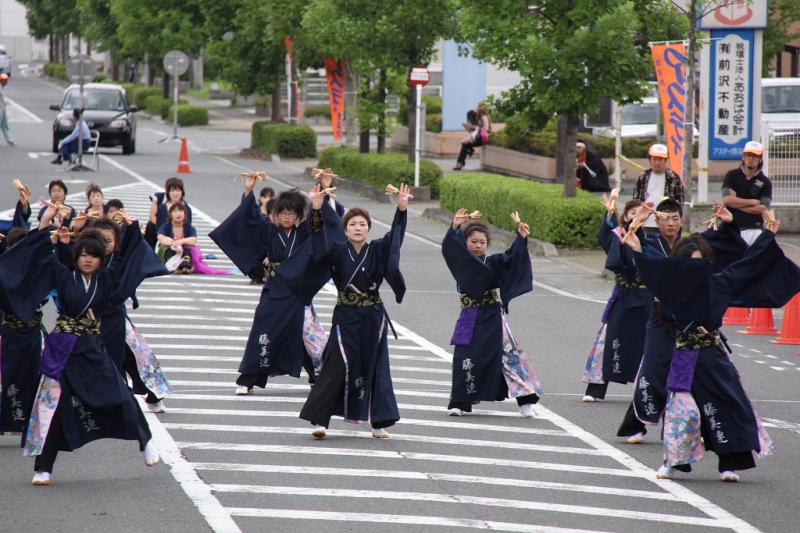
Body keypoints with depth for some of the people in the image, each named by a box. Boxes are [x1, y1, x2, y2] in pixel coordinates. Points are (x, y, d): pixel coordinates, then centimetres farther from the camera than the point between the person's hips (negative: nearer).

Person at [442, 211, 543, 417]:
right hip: (469, 318, 1)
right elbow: (449, 248, -12)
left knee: (507, 355, -3)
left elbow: (511, 258, -12)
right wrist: (454, 228, -28)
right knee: (464, 359, -5)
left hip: (492, 319, -1)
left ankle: (525, 400, 2)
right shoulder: (461, 263, 4)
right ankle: (459, 402, 6)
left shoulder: (494, 263, 2)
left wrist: (521, 238, -27)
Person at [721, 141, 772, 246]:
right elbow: (727, 199, -7)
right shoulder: (732, 175, 6)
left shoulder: (765, 182, 5)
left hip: (754, 230, 0)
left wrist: (736, 203, -6)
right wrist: (753, 202, -4)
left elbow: (763, 209, -6)